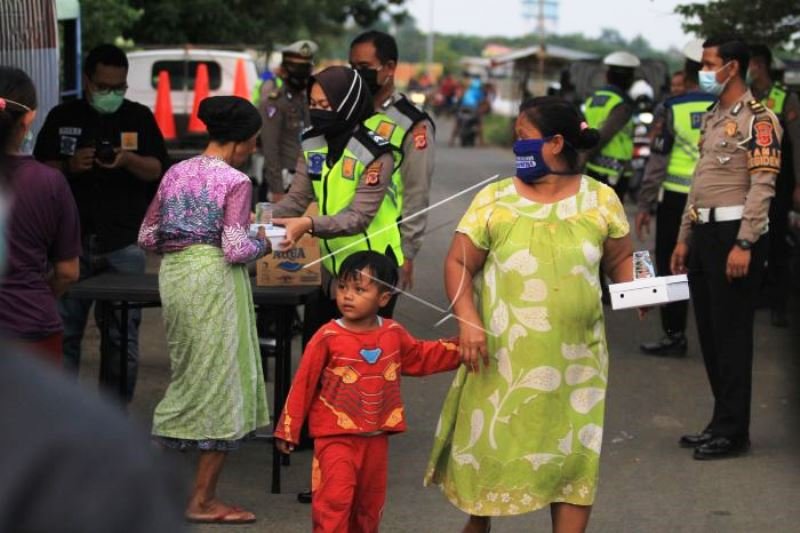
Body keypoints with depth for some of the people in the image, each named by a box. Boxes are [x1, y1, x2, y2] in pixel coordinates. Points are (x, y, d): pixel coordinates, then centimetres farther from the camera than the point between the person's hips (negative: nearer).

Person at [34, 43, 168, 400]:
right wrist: (69, 166, -14)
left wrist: (128, 159, -17)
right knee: (64, 329, 2)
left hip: (123, 241, 0)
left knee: (122, 333, 2)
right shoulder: (63, 117, 7)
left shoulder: (139, 117, 7)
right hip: (71, 239, 0)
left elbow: (158, 170, 3)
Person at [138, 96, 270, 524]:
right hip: (213, 278, -7)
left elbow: (147, 237, 13)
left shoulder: (175, 174, 10)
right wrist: (264, 243, 3)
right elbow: (236, 249, -16)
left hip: (173, 275, 7)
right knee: (221, 381, 2)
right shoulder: (234, 182, -11)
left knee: (189, 375, 20)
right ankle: (202, 500, 5)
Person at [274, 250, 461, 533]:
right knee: (335, 499, -15)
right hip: (335, 437, -5)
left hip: (376, 437, 5)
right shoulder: (328, 337, -12)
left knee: (370, 504, 15)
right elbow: (303, 383, -7)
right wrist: (288, 430, -5)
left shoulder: (393, 334, 1)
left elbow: (422, 357, 20)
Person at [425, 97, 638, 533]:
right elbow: (459, 263, -2)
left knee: (574, 453, 2)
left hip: (575, 359, 0)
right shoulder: (494, 200, -4)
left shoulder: (600, 199, -1)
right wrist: (468, 320, -16)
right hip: (502, 357, 0)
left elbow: (621, 258, 11)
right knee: (489, 445, 11)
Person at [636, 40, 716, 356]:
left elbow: (657, 160, -8)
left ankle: (675, 335, 6)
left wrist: (645, 205, -3)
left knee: (671, 266, 6)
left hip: (677, 199, -3)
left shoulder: (671, 108, -9)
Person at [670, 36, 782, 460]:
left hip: (734, 234, -9)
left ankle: (733, 431, 3)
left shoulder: (757, 120, -10)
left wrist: (744, 244, -22)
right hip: (704, 232, 9)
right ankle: (721, 421, 22)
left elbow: (762, 186, -16)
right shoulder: (712, 118, 17)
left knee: (731, 334, -4)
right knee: (709, 332, 12)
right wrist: (684, 238, 19)